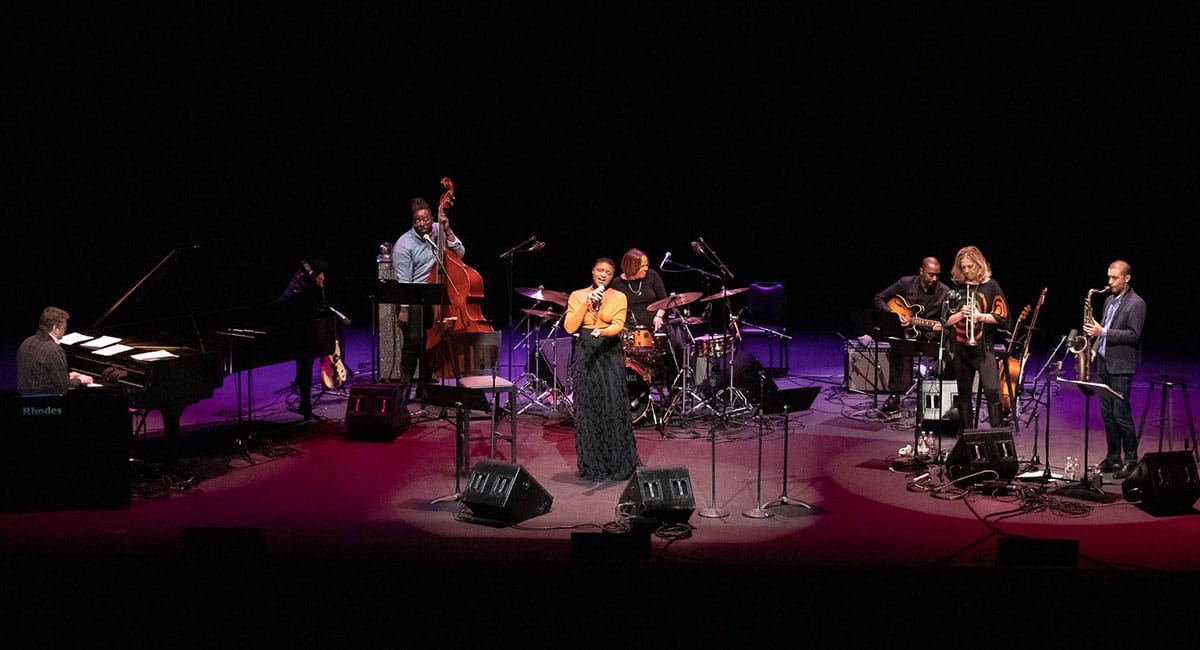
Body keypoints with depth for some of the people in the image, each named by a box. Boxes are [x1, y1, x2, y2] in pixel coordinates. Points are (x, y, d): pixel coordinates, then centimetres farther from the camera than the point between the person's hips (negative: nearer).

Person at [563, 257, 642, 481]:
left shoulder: (618, 297, 5)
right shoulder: (577, 296, 8)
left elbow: (618, 326, -10)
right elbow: (569, 327, -2)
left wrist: (602, 331, -30)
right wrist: (586, 304, -11)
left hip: (610, 355, -1)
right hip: (585, 355, 1)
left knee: (614, 406, -8)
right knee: (587, 407, 0)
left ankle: (618, 463, -1)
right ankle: (591, 466, 6)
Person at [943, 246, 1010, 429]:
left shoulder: (990, 286, 3)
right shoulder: (956, 287, 8)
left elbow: (1002, 317, 0)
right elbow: (947, 320, 8)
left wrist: (981, 316, -14)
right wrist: (961, 314, -10)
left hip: (983, 346, -3)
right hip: (959, 348, 3)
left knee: (992, 391, -15)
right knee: (964, 393, 8)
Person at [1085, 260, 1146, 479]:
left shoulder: (1136, 303, -9)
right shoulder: (1109, 299, 15)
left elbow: (1133, 335, -16)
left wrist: (1103, 332, -20)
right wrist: (1094, 350, 8)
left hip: (1121, 367, -8)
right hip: (1104, 363, 8)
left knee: (1121, 415, -6)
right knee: (1107, 414, 10)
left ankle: (1130, 461, 3)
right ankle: (1113, 457, 18)